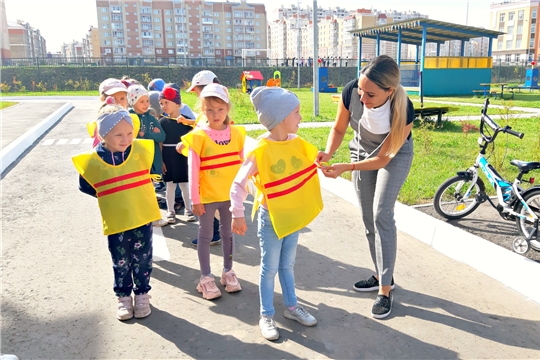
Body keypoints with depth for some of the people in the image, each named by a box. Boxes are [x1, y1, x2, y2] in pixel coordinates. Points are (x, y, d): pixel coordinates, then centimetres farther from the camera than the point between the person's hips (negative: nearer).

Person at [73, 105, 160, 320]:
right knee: (121, 262, 12)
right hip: (115, 221, 0)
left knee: (142, 259, 12)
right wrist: (111, 197, 2)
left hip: (142, 217, 1)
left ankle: (142, 294, 30)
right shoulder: (93, 161, -12)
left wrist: (133, 194, 7)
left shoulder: (141, 151, -9)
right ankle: (123, 297, 31)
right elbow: (86, 186, 4)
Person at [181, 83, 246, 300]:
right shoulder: (198, 136, -12)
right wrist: (195, 199, -10)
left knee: (228, 233, 17)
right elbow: (193, 171, -11)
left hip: (230, 194, 3)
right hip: (207, 196, -3)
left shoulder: (236, 134, -3)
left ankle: (228, 271, 34)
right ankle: (206, 277, 23)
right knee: (205, 235, 10)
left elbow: (242, 164, 4)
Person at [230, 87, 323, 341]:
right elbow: (238, 184, -20)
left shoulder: (297, 143, -3)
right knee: (270, 268, 9)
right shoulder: (261, 151, -22)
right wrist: (238, 214, -23)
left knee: (287, 264, 21)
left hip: (294, 215, 5)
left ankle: (291, 307, 38)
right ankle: (266, 316, 25)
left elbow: (314, 162, 14)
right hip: (271, 217, -5)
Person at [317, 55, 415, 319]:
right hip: (362, 151, 4)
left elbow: (383, 158, -28)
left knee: (381, 215, -15)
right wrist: (328, 153, -32)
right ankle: (382, 275, 25)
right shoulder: (351, 92, -30)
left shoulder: (403, 111, -36)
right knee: (368, 219, 8)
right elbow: (338, 128, -13)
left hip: (394, 155, -4)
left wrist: (345, 168, -40)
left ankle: (385, 290, -4)